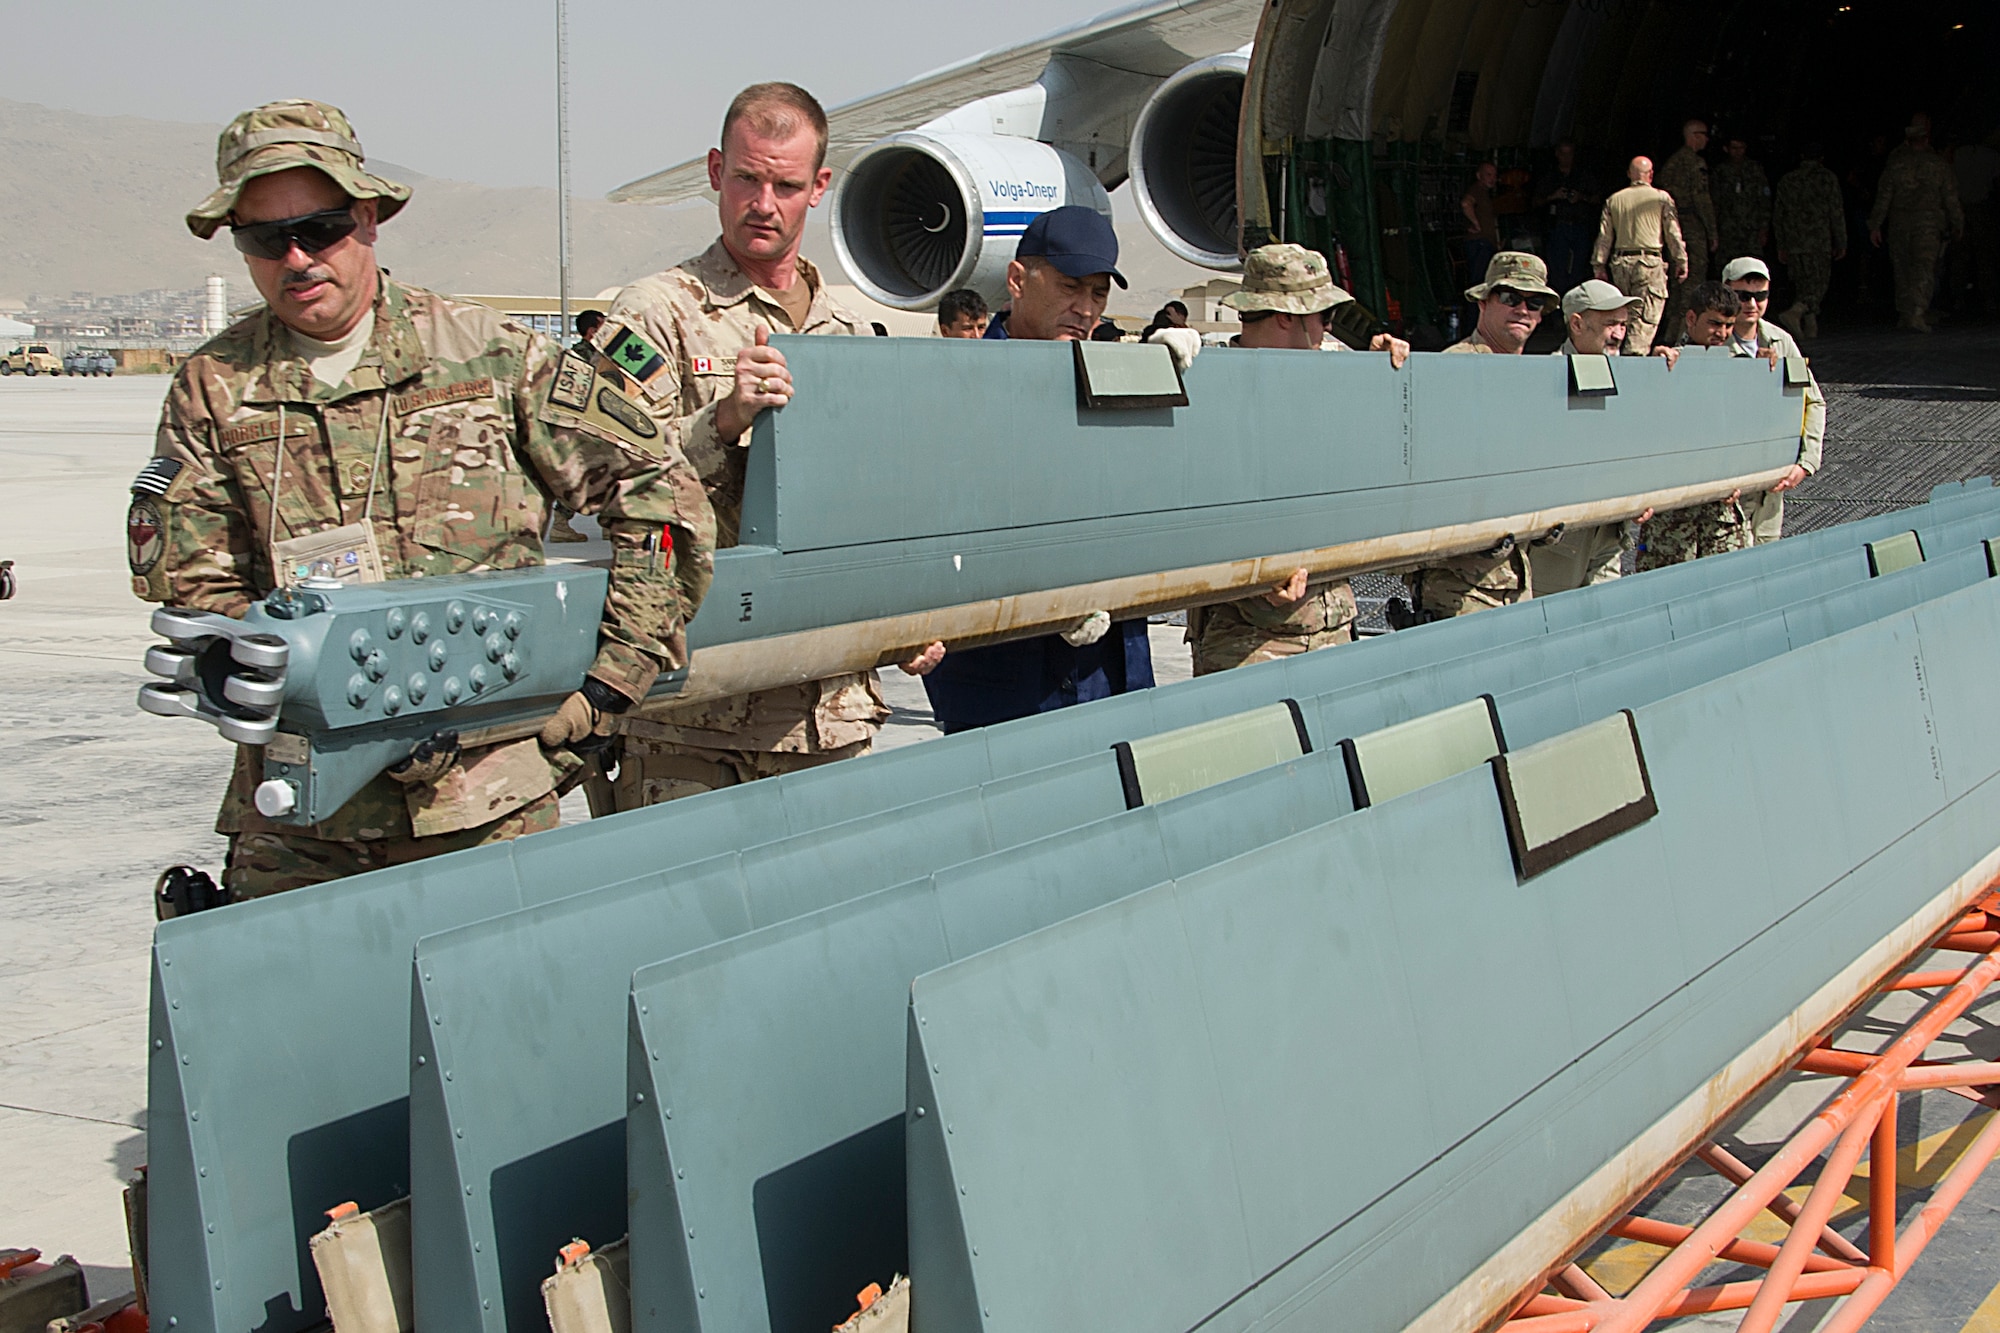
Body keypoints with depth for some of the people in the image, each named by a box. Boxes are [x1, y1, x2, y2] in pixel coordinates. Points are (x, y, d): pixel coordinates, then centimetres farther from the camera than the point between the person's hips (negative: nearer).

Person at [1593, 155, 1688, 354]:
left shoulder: (1614, 200, 10)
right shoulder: (1661, 198, 1)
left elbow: (1604, 236, 10)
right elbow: (1673, 233, 2)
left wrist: (1599, 265, 14)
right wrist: (1681, 262, 9)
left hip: (1620, 262, 4)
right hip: (1650, 262, -4)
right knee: (1646, 316, -7)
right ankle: (1635, 356, -19)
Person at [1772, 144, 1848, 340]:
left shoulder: (1786, 180, 10)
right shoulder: (1828, 179, -1)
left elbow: (1778, 215, 13)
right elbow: (1837, 213, -2)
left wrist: (1781, 246, 20)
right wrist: (1841, 243, 4)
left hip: (1793, 243, 4)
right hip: (1819, 242, -4)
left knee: (1802, 284, 11)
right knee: (1818, 284, -3)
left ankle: (1810, 327, 9)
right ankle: (1795, 312, -27)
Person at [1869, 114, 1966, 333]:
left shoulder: (1895, 163, -1)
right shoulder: (1939, 164, 1)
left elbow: (1883, 196, -1)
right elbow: (1951, 198, 5)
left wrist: (1875, 225, 3)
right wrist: (1958, 224, 16)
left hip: (1899, 224, 1)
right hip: (1928, 224, -1)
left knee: (1903, 268, 12)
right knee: (1924, 268, -5)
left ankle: (1904, 314, 18)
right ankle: (1918, 314, -21)